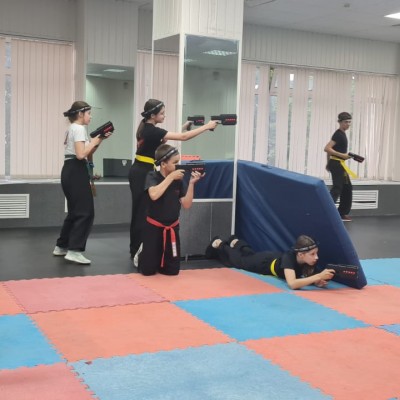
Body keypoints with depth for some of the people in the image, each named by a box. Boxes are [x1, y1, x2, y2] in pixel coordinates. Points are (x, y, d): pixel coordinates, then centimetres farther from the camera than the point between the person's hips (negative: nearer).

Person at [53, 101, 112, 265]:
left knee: (75, 211, 17)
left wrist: (99, 140, 8)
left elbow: (87, 153, 19)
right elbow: (81, 155, -22)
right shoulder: (79, 129, -11)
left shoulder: (72, 128, 20)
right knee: (85, 212, -9)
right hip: (76, 172, -10)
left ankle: (62, 246, 23)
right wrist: (95, 141, -9)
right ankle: (74, 250, -13)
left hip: (70, 171, 10)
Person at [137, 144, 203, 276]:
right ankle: (141, 256, 35)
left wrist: (191, 183, -18)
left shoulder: (179, 179, -3)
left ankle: (159, 262, 39)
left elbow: (186, 204, -7)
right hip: (153, 228, -3)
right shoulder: (152, 176, -12)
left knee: (172, 270, 7)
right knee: (148, 270, 2)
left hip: (172, 229, 4)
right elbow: (154, 195, -32)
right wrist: (171, 177, -26)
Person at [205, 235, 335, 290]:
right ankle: (219, 244, 50)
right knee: (238, 261, 25)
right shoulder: (289, 258, -49)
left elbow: (309, 277, -23)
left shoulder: (310, 260, -33)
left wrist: (318, 281, -47)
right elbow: (292, 284, -61)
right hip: (267, 261, -5)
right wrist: (319, 276, -66)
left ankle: (236, 242, 63)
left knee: (249, 254, 35)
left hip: (277, 257, 5)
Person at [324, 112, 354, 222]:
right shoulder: (338, 134, -16)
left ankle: (342, 213, 21)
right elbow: (327, 149, -26)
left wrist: (329, 163, 24)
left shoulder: (341, 134, 14)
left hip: (338, 164, 10)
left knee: (347, 188, 16)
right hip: (337, 164, -10)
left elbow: (331, 149, 22)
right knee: (337, 189, -15)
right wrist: (342, 155, -27)